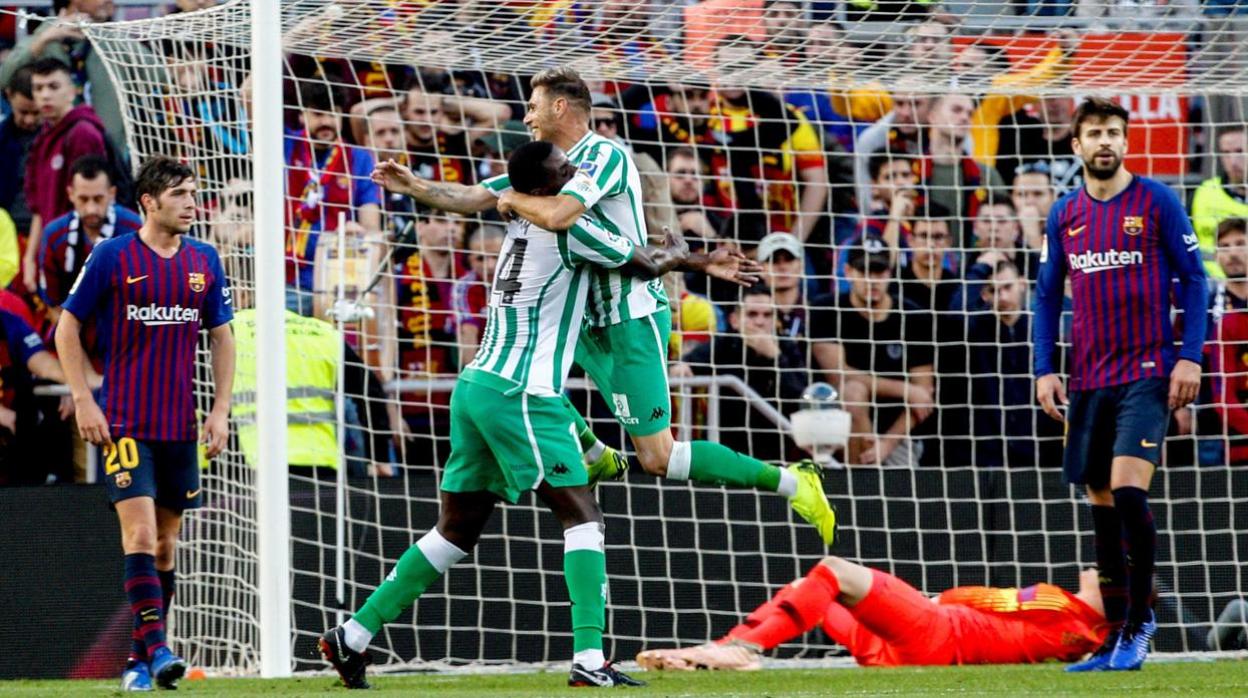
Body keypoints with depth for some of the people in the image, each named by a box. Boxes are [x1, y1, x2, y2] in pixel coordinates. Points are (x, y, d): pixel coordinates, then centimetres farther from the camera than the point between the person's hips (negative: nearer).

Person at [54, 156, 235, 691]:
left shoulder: (203, 261, 7)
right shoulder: (112, 257, -5)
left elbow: (221, 337, 14)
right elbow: (67, 327, 0)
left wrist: (221, 409, 5)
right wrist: (83, 401, -7)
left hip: (181, 425, 5)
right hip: (125, 422, -5)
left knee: (165, 542, 7)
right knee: (140, 532, -16)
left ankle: (140, 660, 15)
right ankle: (155, 649, -21)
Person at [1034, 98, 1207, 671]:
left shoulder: (1156, 201, -2)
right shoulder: (1065, 215, 10)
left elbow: (1193, 278, 0)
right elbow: (1047, 295, 15)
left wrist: (1190, 357, -8)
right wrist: (1044, 370, 6)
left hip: (1148, 373, -5)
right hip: (1089, 381, 5)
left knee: (1128, 492, -18)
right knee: (1102, 507, 6)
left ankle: (1139, 620, -4)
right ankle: (1117, 638, 13)